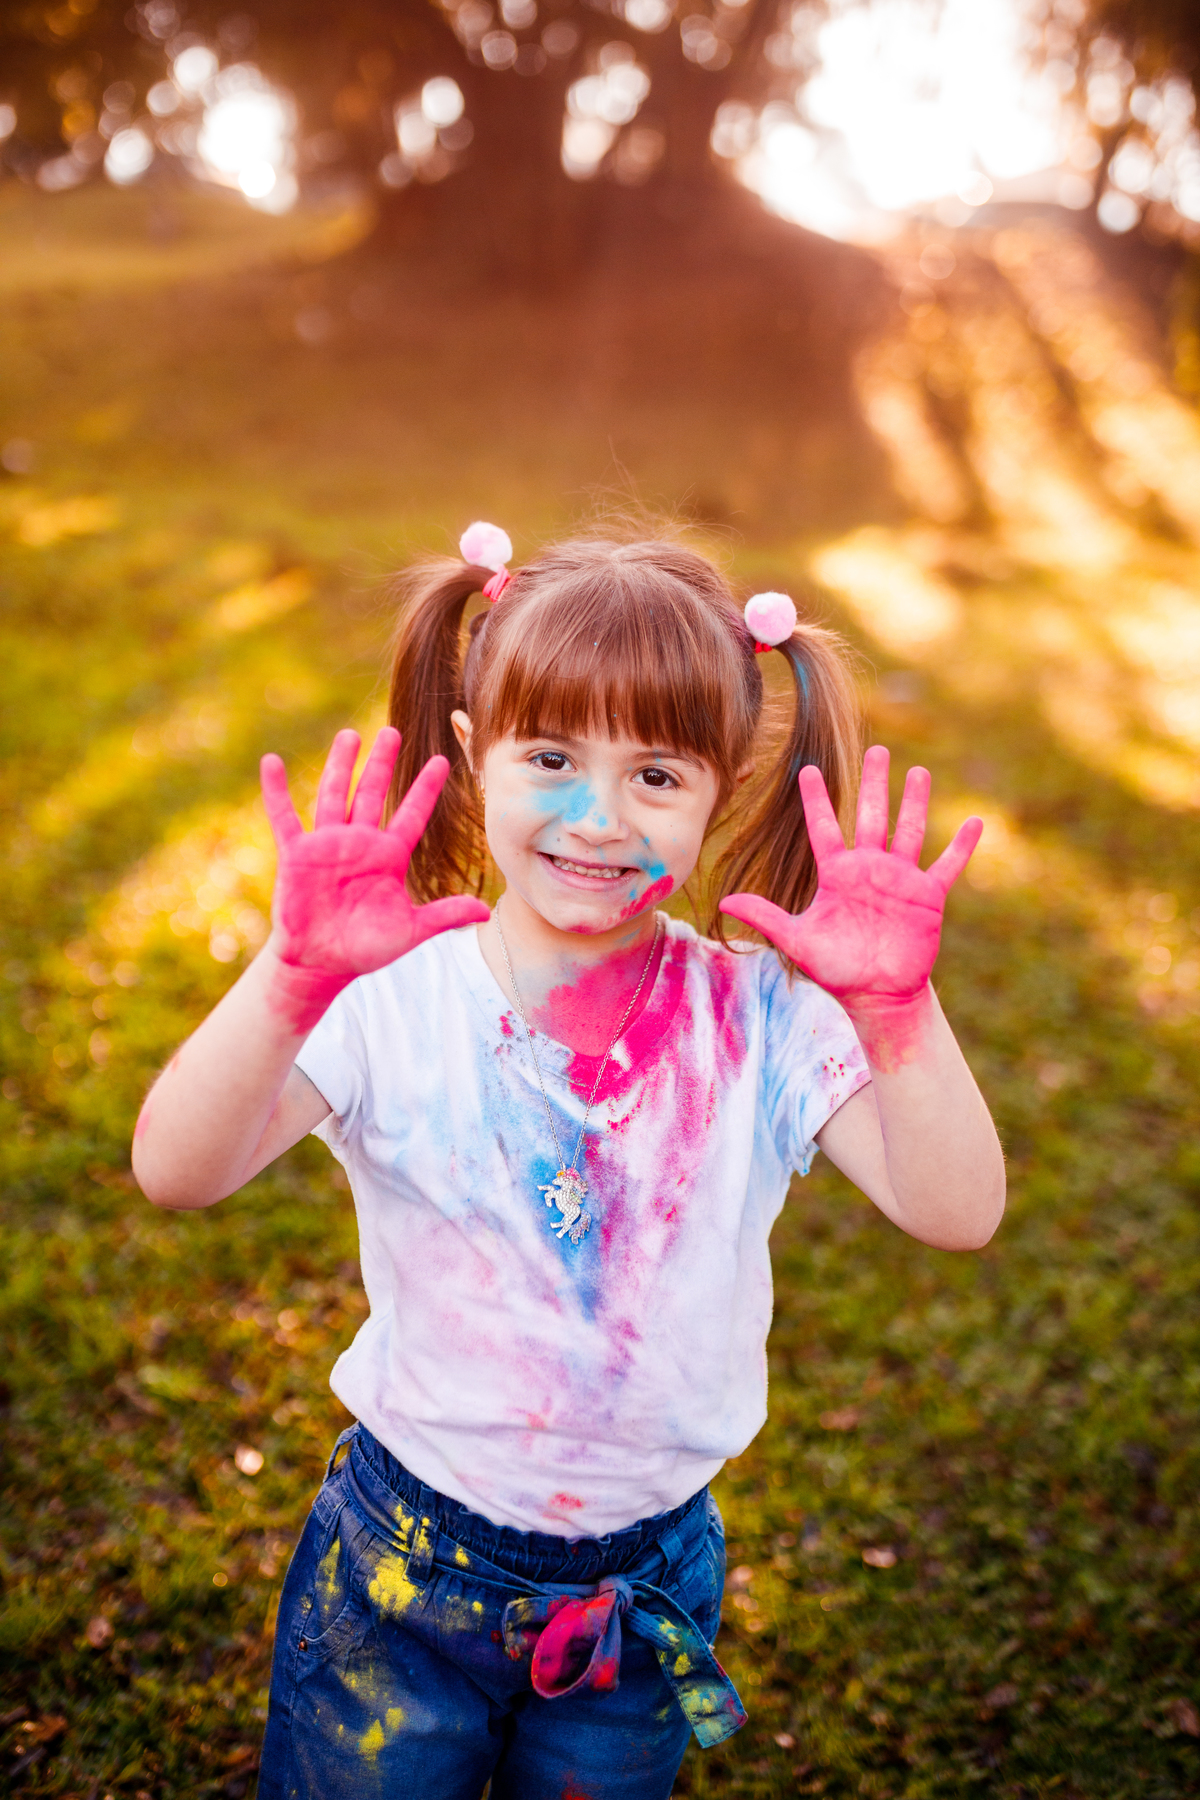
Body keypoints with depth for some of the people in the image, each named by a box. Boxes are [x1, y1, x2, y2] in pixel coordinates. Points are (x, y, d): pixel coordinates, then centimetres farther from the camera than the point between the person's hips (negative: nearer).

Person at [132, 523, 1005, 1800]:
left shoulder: (762, 1022, -13)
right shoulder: (394, 999, -18)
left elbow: (957, 1214, -21)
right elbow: (175, 1172, -27)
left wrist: (898, 1007, -36)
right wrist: (292, 980, -43)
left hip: (645, 1585, 2)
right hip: (400, 1561, -1)